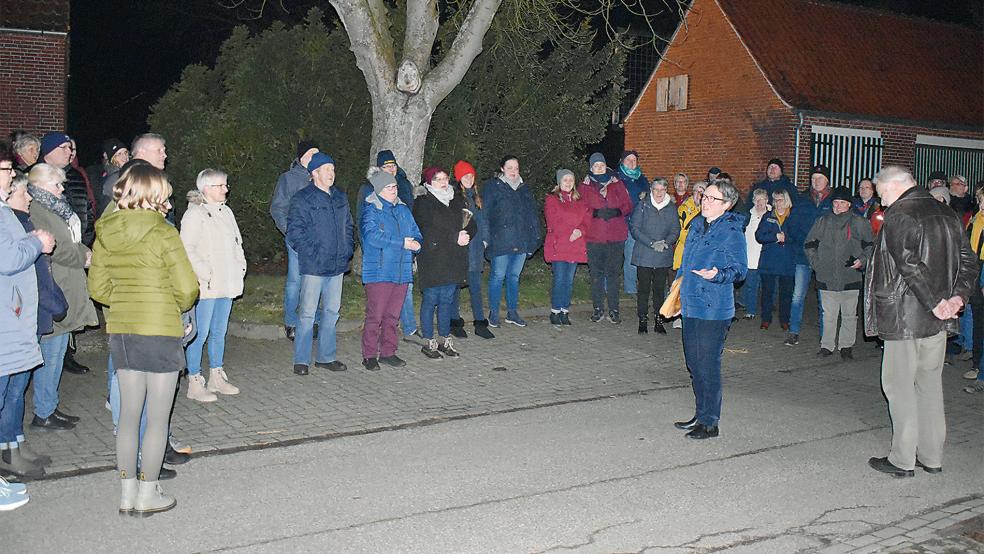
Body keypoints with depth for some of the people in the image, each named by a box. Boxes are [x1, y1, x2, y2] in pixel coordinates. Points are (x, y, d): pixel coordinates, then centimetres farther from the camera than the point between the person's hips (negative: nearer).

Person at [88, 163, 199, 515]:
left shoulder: (106, 232, 3)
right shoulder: (163, 234, -14)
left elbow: (98, 287, 8)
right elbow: (187, 288, -13)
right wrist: (178, 307, 7)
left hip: (121, 331, 6)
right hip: (160, 331, -6)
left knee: (129, 413, 14)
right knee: (158, 417, 6)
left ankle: (127, 492, 21)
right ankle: (148, 495, 13)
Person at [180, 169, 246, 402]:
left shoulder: (225, 211, 15)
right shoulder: (195, 214, -10)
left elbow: (237, 243, 22)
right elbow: (187, 249, -17)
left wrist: (240, 267, 9)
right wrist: (205, 275, -19)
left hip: (227, 285, 8)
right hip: (206, 287, -8)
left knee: (219, 332, 15)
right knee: (200, 334, -3)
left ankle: (217, 378, 26)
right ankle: (194, 383, 4)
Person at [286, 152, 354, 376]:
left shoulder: (340, 197, 13)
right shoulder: (302, 199, -7)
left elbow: (348, 226, 21)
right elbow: (294, 231, -11)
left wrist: (347, 251, 10)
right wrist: (312, 254, -15)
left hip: (337, 265, 7)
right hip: (313, 266, -6)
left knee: (332, 311, 12)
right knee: (307, 313, -2)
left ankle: (326, 357, 23)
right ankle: (301, 360, 7)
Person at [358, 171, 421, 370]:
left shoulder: (403, 209, 17)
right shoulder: (370, 210, -4)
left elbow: (415, 233, 20)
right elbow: (372, 235, -19)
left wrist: (416, 243, -6)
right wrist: (402, 242, -17)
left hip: (401, 271, 6)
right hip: (378, 271, -6)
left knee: (393, 315, 11)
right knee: (375, 315, -6)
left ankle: (388, 352, 21)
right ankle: (369, 355, 3)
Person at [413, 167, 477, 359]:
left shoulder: (456, 200, 16)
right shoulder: (423, 202, -4)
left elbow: (471, 224, 14)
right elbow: (427, 232, -16)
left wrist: (466, 235, -9)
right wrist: (454, 238, -18)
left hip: (453, 261, 6)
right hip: (432, 260, -5)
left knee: (447, 300, 10)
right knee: (431, 300, -1)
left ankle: (445, 340, 19)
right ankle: (429, 342, 8)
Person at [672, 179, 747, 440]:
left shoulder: (732, 232, -11)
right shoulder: (697, 224, 11)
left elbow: (739, 270, -12)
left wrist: (718, 275, -30)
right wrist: (677, 288, 21)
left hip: (714, 309, -8)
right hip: (691, 304, 8)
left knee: (708, 365, -3)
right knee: (693, 362, 15)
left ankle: (710, 423, 10)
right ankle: (701, 415, 29)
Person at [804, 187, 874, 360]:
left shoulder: (859, 223, 2)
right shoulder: (822, 222, 8)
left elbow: (870, 245, 9)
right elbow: (809, 245, 17)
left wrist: (862, 260, -6)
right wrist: (816, 263, 7)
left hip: (850, 278, -2)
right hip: (827, 278, 2)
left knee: (849, 314, 4)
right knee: (828, 315, 7)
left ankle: (846, 346, 14)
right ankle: (827, 346, 15)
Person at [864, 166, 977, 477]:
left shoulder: (898, 216, -12)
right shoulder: (946, 214, 13)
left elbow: (911, 265, -24)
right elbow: (969, 261, 9)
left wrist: (935, 303, -21)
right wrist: (958, 296, -2)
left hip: (906, 317, -8)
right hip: (938, 322, 8)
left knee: (899, 385, 1)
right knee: (930, 383, 15)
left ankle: (903, 460, 7)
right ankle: (932, 458, 22)